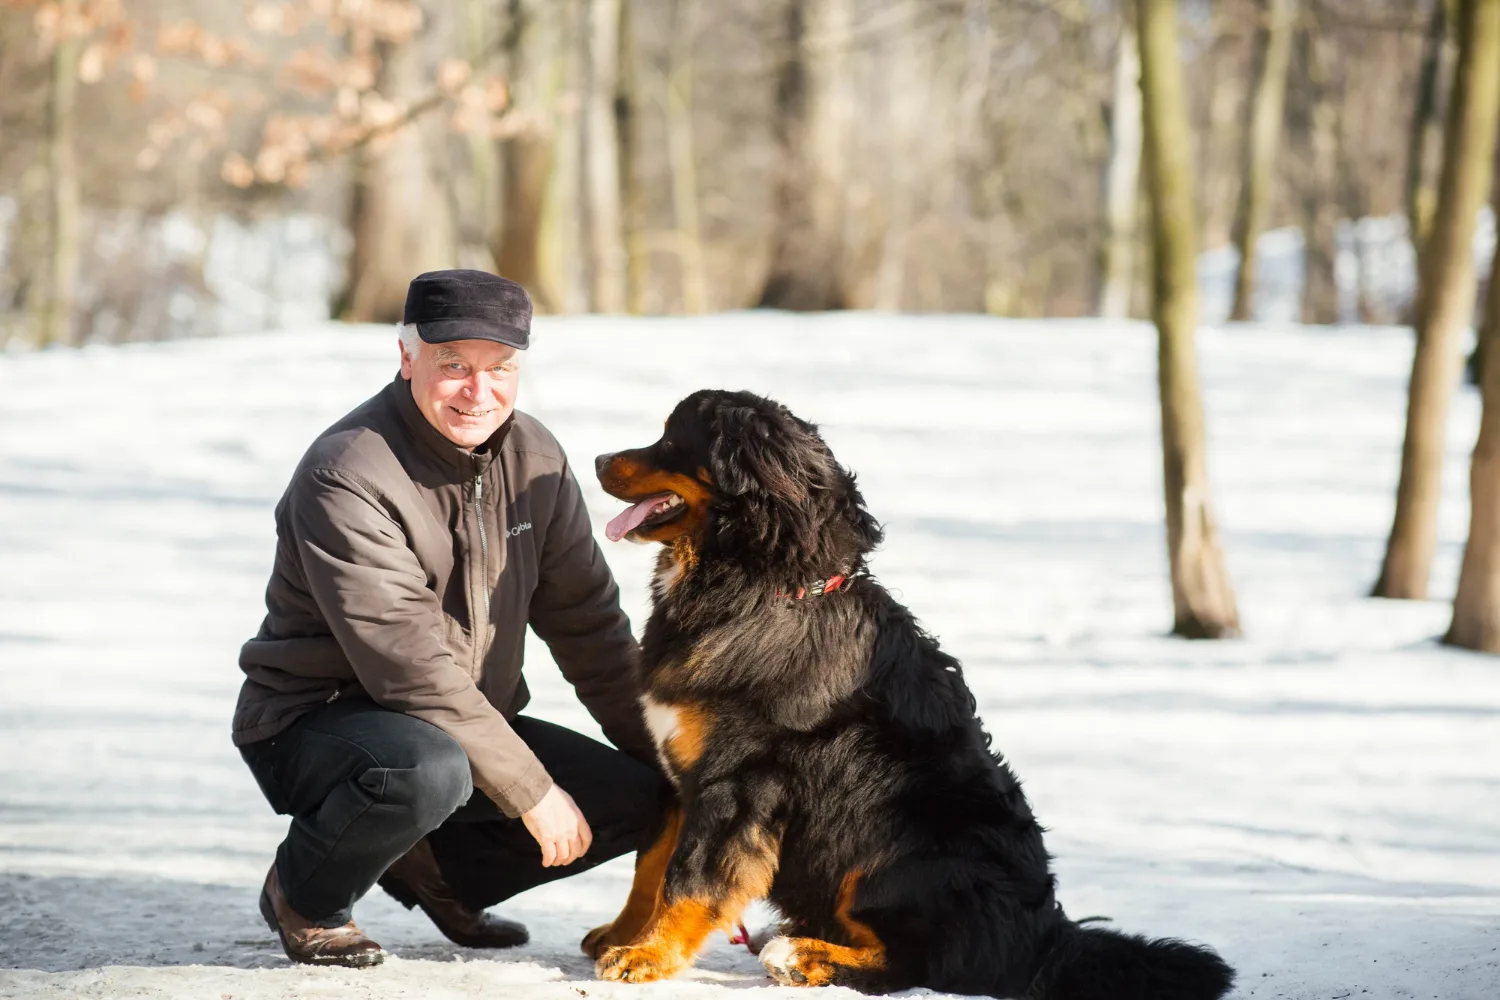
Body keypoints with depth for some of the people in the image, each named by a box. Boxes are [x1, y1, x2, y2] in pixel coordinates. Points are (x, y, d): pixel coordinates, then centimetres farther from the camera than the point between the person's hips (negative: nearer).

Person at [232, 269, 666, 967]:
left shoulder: (533, 460, 0)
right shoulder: (347, 478, -23)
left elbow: (586, 622, 8)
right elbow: (412, 668, -27)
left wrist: (664, 759, 5)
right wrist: (532, 791, -25)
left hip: (474, 720, 7)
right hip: (314, 721, -7)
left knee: (637, 799, -7)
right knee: (428, 769, -39)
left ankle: (438, 871, 14)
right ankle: (303, 894, -8)